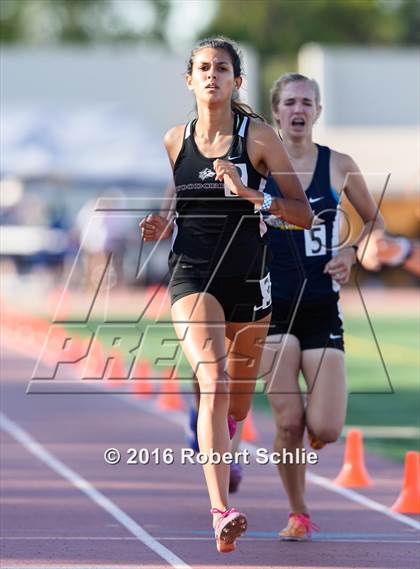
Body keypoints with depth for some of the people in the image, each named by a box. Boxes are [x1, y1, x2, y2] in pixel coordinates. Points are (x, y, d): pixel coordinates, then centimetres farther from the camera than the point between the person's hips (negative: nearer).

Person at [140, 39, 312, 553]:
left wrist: (252, 194, -19)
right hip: (191, 274, -1)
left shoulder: (257, 135, -3)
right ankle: (221, 512, -31)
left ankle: (218, 452, 51)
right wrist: (151, 226, -5)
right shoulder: (175, 140, 5)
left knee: (237, 398, 14)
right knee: (213, 380, -23)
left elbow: (304, 214, -4)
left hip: (248, 276, 1)